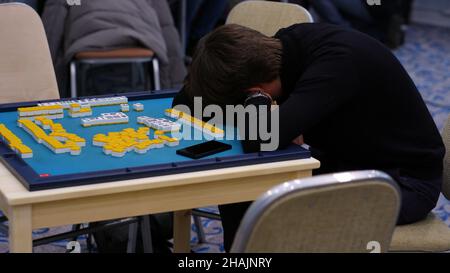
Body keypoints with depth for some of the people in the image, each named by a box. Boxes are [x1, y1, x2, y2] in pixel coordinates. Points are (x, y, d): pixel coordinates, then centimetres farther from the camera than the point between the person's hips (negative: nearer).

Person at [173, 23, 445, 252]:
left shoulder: (337, 61, -32)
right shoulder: (284, 46, -9)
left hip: (405, 177, -7)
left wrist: (256, 100, -22)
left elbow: (263, 138, -43)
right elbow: (184, 99, -3)